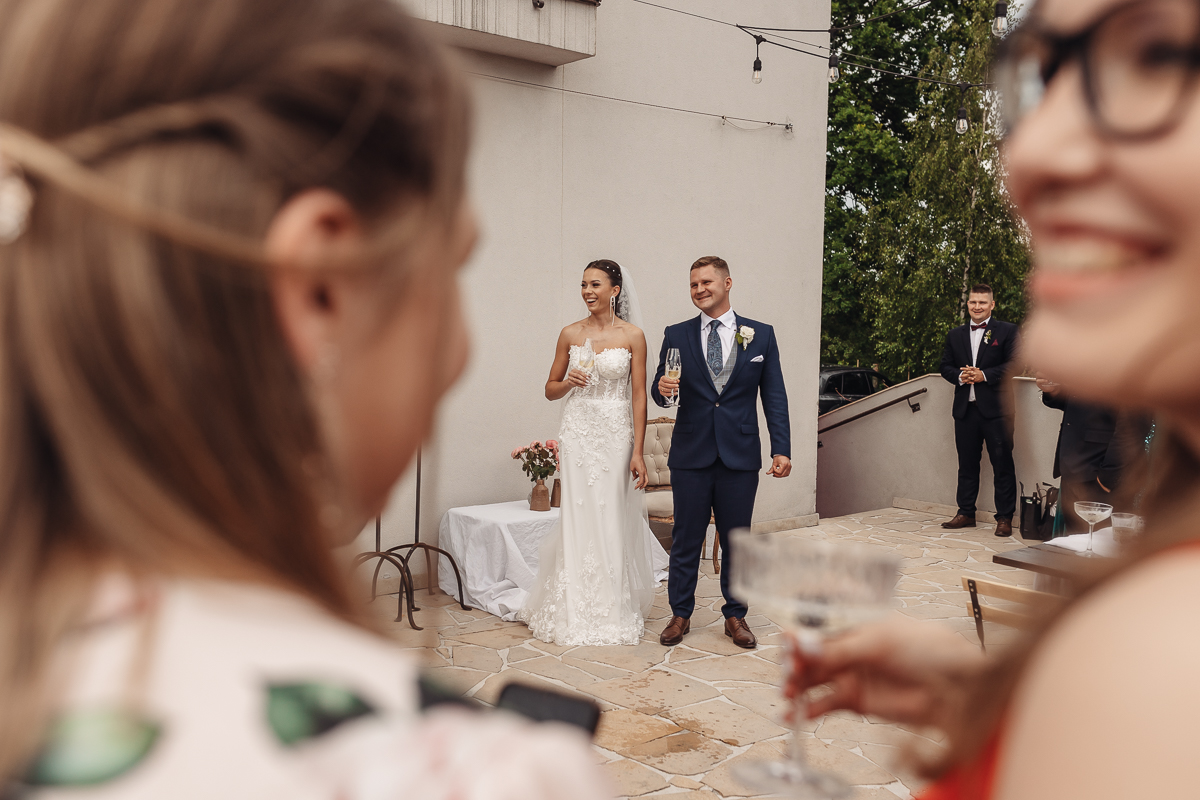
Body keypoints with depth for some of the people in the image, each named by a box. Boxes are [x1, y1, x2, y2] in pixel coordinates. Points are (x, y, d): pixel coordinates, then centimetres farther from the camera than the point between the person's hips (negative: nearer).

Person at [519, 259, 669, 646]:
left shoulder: (632, 336, -1)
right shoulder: (570, 334, 6)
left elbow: (639, 396, -3)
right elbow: (550, 389, 13)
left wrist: (638, 452, -7)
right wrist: (568, 381, -11)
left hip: (616, 433, -2)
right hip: (578, 434, 2)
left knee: (613, 522, 2)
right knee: (578, 521, 3)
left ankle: (614, 612, 17)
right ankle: (576, 613, 15)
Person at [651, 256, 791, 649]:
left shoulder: (761, 334, 4)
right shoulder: (676, 335, 5)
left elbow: (774, 396, 3)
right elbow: (659, 391, 6)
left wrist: (782, 449, -5)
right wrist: (662, 389, -18)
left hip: (740, 454, 0)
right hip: (690, 454, 0)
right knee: (686, 538, 7)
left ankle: (735, 616, 23)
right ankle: (680, 614, 20)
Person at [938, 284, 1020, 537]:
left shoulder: (1007, 331, 1)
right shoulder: (955, 335, 15)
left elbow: (1014, 364, -7)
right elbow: (945, 366, 13)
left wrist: (984, 375, -16)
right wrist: (960, 376, -8)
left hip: (996, 409, -4)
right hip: (965, 409, 4)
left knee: (1002, 464, -1)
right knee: (967, 464, 11)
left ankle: (1004, 518, 6)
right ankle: (966, 513, 20)